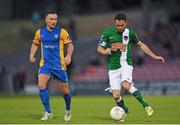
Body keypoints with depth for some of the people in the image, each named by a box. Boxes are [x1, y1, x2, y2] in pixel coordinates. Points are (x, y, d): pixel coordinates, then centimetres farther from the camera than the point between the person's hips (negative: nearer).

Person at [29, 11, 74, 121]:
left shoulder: (62, 32, -5)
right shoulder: (40, 32, 5)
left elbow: (70, 45, -2)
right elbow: (35, 44, 19)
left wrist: (69, 56, -19)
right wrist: (32, 55, 4)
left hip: (59, 65, -2)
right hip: (45, 64, 2)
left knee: (64, 89, 5)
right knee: (41, 85, -18)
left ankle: (68, 110, 34)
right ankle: (48, 112, -9)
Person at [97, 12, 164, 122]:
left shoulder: (130, 33, 3)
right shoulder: (107, 33, -2)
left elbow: (141, 45, 17)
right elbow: (99, 48, 4)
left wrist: (154, 56, 18)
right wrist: (109, 50, -17)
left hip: (126, 64, -1)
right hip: (113, 67, 1)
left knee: (126, 85, -30)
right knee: (116, 95, -8)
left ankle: (145, 104, -19)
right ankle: (124, 111, 21)